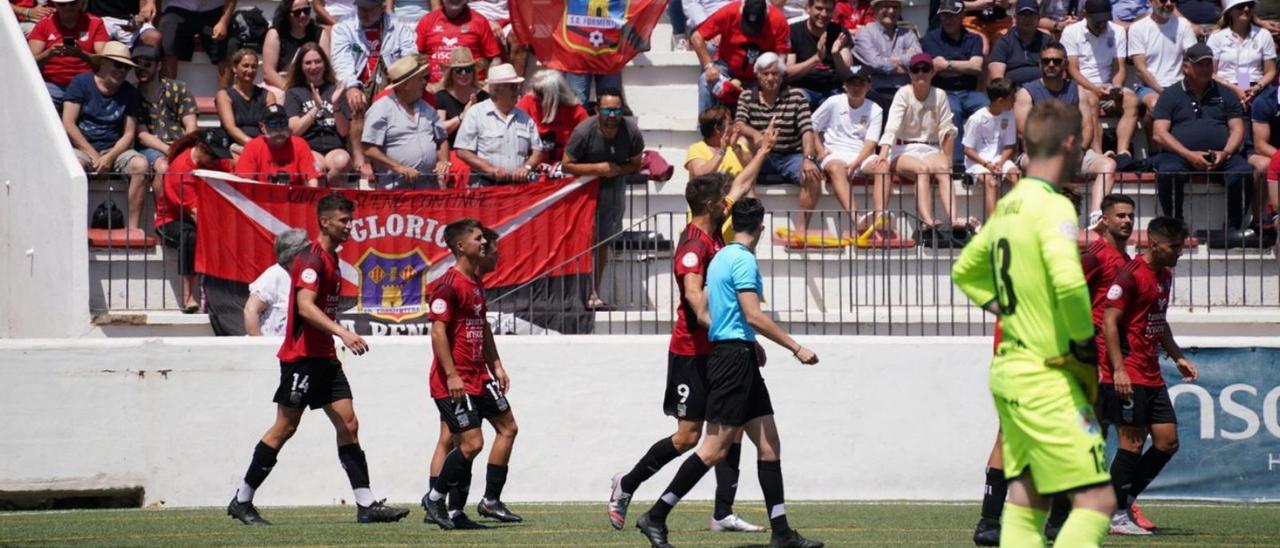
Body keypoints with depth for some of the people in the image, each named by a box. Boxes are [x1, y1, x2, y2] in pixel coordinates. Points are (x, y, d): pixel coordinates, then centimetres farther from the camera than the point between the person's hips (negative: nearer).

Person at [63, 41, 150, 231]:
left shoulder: (129, 92, 10)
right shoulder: (81, 83, 1)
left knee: (140, 164, -27)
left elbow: (129, 133, 5)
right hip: (82, 147, -3)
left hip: (114, 150, 3)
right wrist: (93, 155, -12)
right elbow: (68, 124, -6)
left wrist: (110, 156, -15)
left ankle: (132, 228, -28)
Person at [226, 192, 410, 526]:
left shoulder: (331, 259, 15)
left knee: (348, 424, 1)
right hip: (301, 357, -9)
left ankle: (366, 505, -3)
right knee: (285, 428, -3)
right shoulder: (312, 259, -14)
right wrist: (342, 333, -36)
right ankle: (242, 501, 7)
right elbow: (305, 307, -27)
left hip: (324, 358, 9)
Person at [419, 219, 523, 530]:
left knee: (507, 427, 10)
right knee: (472, 443, -12)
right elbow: (438, 330, -20)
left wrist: (496, 366, 20)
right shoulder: (449, 285, -16)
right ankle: (434, 499, 7)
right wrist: (451, 375, -24)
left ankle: (491, 501, 17)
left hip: (479, 375, 10)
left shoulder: (477, 283, 14)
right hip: (455, 381, -10)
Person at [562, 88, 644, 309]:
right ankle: (590, 293, -10)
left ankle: (594, 293, 17)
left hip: (614, 186, 3)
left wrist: (617, 170, -22)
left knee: (604, 241, 9)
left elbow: (636, 165, -1)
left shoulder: (631, 131, -16)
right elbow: (566, 165, -18)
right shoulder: (584, 131, -24)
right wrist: (598, 168, -26)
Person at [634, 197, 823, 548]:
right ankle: (655, 518, -7)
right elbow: (754, 316, -19)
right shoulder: (743, 260, -13)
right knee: (715, 449, -10)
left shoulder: (722, 257, 17)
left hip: (741, 361, 10)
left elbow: (707, 309, 25)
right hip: (734, 357, -10)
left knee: (768, 443, 6)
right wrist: (796, 348, -15)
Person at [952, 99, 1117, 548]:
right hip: (1047, 379, -9)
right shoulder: (1053, 207, -14)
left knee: (1026, 502, 11)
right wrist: (1084, 338, -16)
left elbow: (964, 271, 29)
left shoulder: (1007, 207, 13)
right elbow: (1068, 281, -31)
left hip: (1009, 369, 9)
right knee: (1096, 500, -10)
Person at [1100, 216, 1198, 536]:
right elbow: (1109, 322, -17)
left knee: (1168, 442, 6)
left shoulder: (1165, 275, 16)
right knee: (1133, 443, -7)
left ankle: (1125, 498, 16)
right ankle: (1117, 517, 0)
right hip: (1128, 375, -9)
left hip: (1152, 375, 9)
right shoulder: (1131, 275, -13)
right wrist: (1118, 369, -22)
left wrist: (1177, 357, 24)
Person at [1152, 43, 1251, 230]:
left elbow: (1237, 130, 13)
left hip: (1222, 156, 1)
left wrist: (1225, 153, -9)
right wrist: (1189, 155, -13)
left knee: (1243, 173, -30)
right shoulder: (1170, 95, 12)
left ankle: (1234, 228, -22)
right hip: (1181, 156, -1)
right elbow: (1160, 134, 2)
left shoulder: (1225, 93, 20)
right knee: (1168, 173, -36)